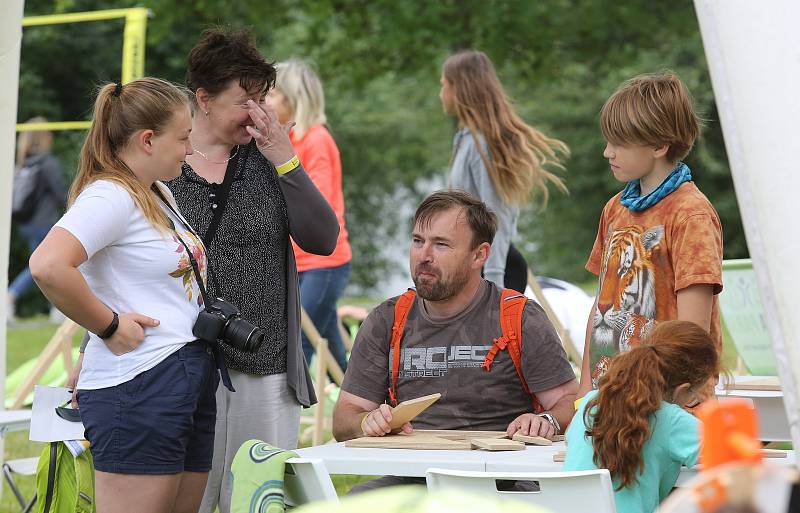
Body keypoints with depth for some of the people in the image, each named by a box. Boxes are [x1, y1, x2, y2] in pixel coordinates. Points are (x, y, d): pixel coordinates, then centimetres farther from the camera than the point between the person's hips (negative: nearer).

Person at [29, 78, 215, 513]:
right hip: (138, 386, -10)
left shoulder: (159, 196, 17)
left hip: (192, 377, 10)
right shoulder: (110, 196, -13)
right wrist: (109, 326, -19)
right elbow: (48, 267, -29)